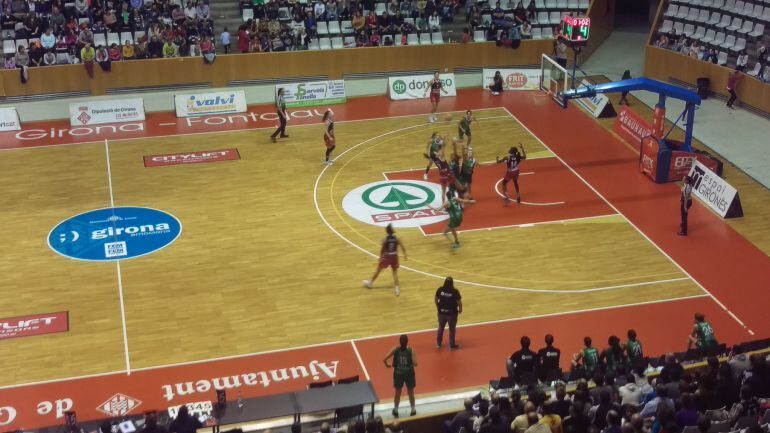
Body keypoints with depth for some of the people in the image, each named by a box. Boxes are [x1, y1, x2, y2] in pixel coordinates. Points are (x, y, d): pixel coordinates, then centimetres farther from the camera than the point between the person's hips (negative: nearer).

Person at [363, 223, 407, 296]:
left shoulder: (385, 239, -14)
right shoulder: (397, 239, -7)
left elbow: (382, 250, -9)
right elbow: (403, 248, -4)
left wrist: (380, 257, 6)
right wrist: (405, 255, 13)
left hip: (386, 256, -2)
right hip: (394, 256, 2)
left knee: (378, 269, 16)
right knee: (395, 272, 14)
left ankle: (370, 283, 34)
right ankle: (397, 289, 3)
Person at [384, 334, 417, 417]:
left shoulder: (395, 349, -15)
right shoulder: (411, 350, -20)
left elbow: (385, 360, -14)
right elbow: (415, 364, -22)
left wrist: (387, 365, 7)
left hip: (398, 374, 1)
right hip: (409, 374, -1)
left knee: (397, 393, 20)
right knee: (411, 393, 19)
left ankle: (395, 411, 35)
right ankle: (413, 410, 34)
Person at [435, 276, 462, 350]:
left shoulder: (440, 290, -12)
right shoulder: (455, 292, -21)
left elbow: (436, 299, 1)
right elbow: (459, 302, -16)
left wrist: (438, 307, 18)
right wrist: (460, 309, 3)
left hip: (441, 312, 3)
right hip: (452, 313, -3)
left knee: (440, 328, 22)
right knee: (452, 329, 15)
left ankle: (438, 343, 36)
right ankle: (452, 345, 26)